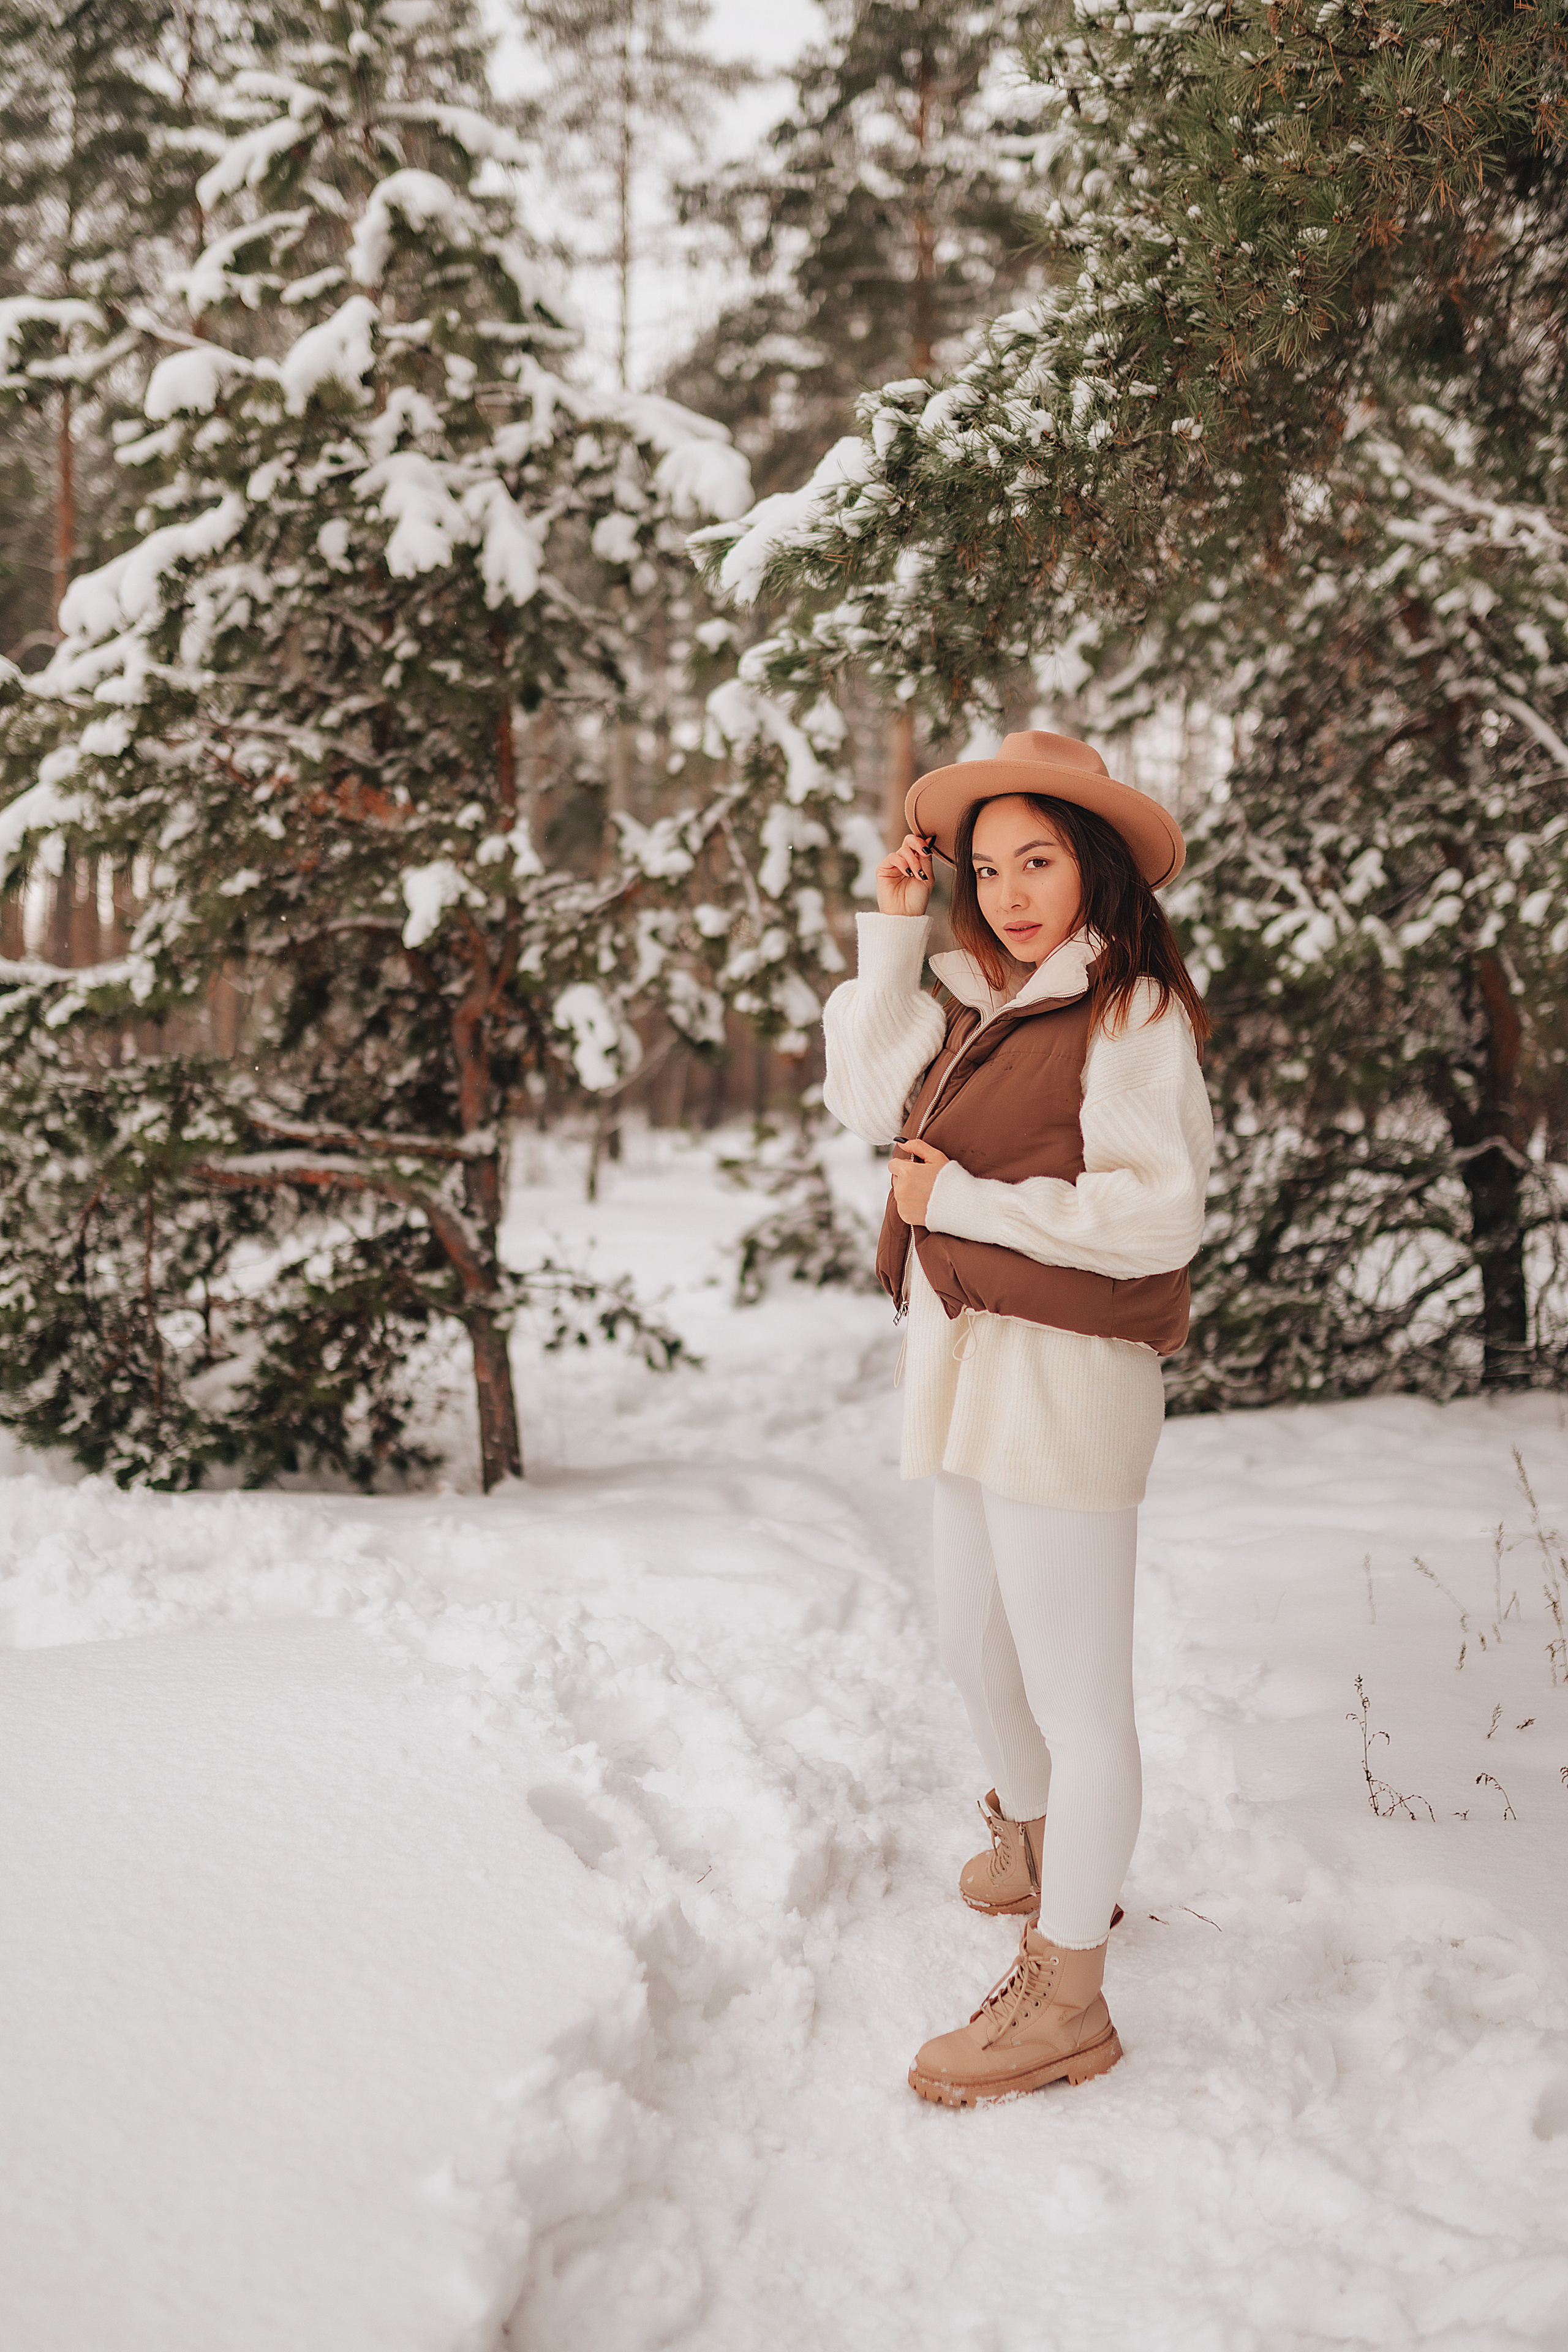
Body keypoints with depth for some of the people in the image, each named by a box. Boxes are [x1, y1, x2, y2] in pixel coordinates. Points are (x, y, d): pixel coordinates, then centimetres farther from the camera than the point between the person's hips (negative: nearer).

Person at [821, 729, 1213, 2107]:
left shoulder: (1131, 1016, -12)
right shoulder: (992, 1008, 15)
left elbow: (1158, 1217, -18)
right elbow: (868, 1100, 8)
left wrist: (962, 1201, -16)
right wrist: (893, 929, 4)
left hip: (1064, 1378, -9)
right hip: (977, 1372, 9)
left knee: (1078, 1695, 0)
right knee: (979, 1653, 23)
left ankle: (1066, 1998, 12)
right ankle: (1037, 1851, 48)